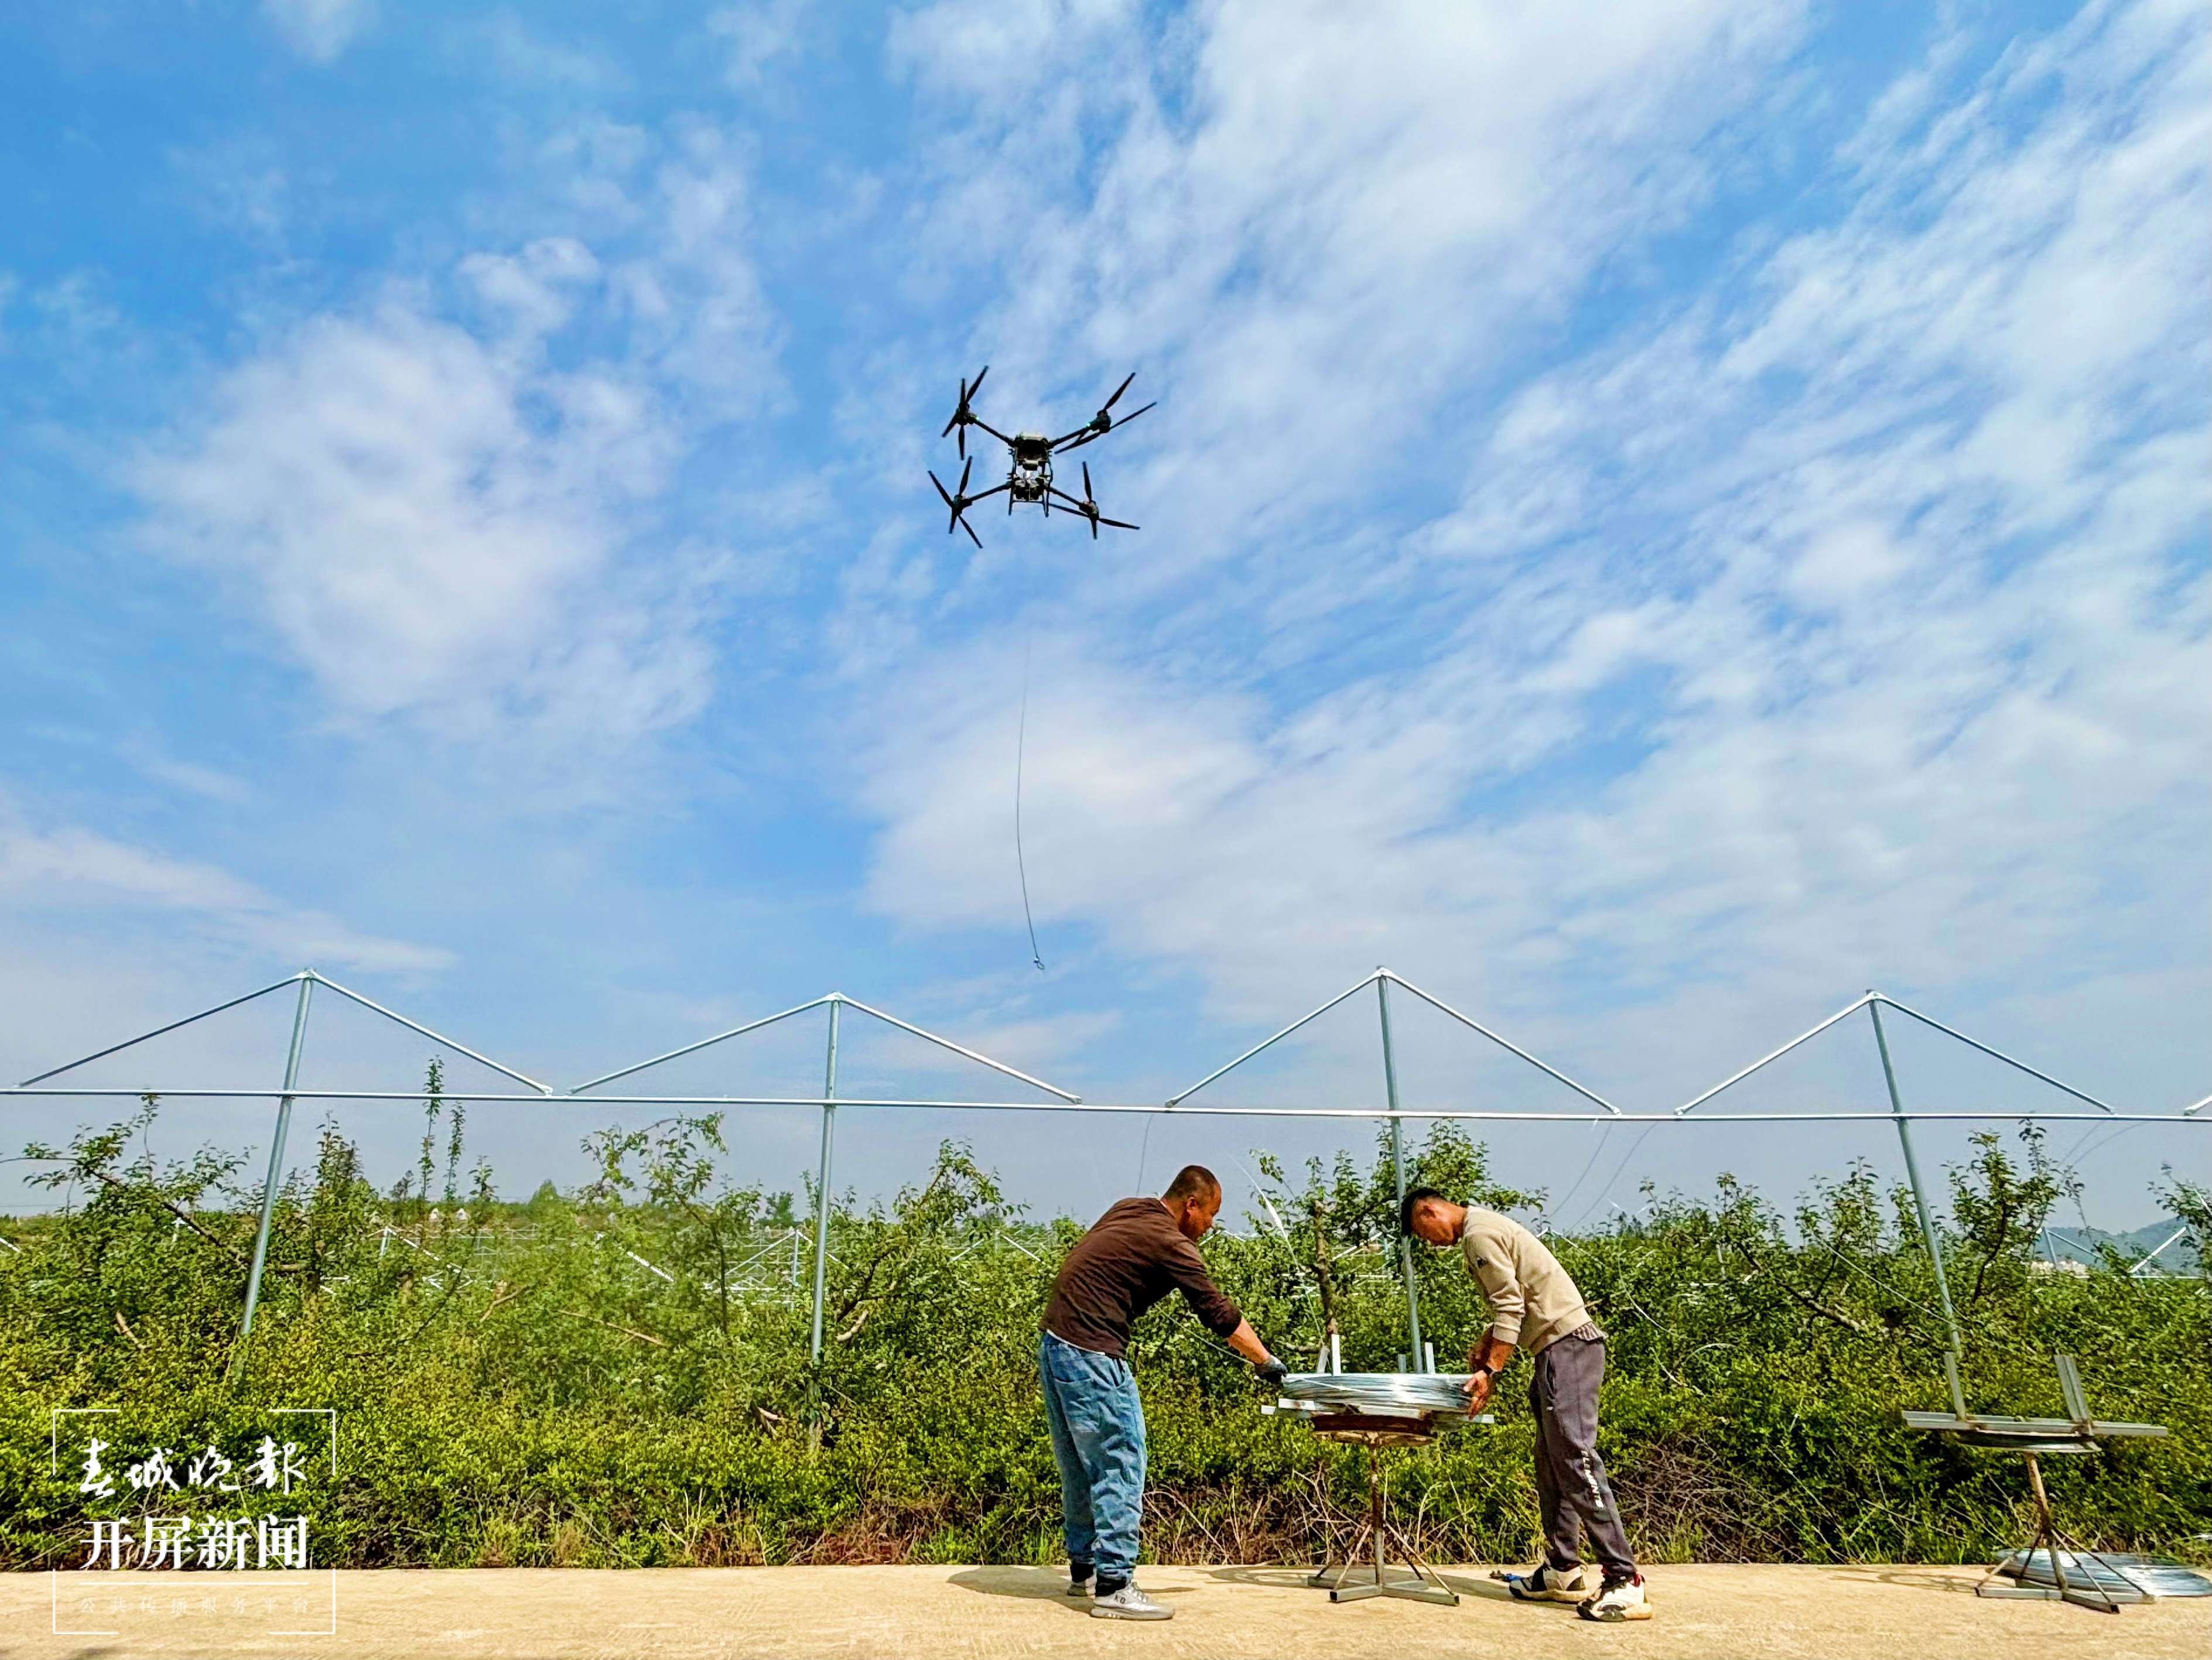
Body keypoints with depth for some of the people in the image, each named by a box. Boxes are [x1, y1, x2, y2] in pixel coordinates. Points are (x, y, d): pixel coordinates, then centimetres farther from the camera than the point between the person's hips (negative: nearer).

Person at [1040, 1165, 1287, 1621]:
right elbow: (1220, 1314, -9)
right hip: (1090, 1355, -10)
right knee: (1120, 1465, -2)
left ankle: (1083, 1569, 26)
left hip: (1055, 1345, 10)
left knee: (1081, 1466, 17)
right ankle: (1114, 1586, 0)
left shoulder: (1127, 1211, 12)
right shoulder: (1171, 1244, -13)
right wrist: (1267, 1363, 0)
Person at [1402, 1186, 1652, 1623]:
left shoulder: (1479, 1233, -11)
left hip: (1568, 1345, -11)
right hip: (1559, 1347, 11)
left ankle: (1624, 1582, -13)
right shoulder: (1485, 1226, 20)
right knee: (1552, 1465, 10)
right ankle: (1562, 1571, 14)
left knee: (1575, 1460, -13)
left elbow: (1510, 1306, -17)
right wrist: (1484, 1344, 18)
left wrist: (1490, 1371, -17)